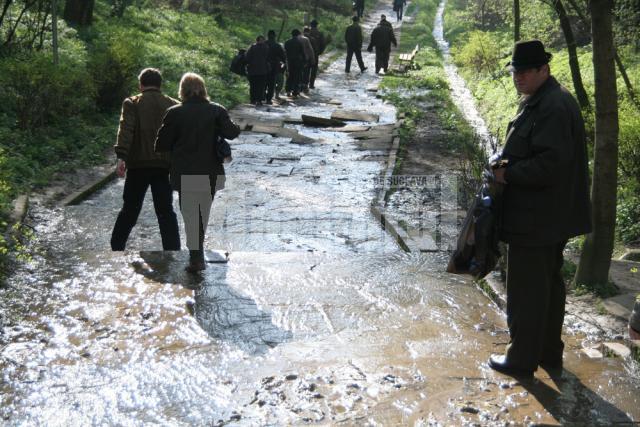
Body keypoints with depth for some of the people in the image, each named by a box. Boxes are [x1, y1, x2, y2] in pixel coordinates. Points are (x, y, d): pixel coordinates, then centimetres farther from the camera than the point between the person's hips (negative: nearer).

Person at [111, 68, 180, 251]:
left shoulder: (132, 103, 0)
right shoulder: (173, 105, 7)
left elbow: (126, 130, -14)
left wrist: (121, 157, -22)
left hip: (138, 164, -1)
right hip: (163, 165, 1)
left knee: (129, 210, 11)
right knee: (166, 211, 4)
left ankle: (116, 247, 18)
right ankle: (173, 250, 1)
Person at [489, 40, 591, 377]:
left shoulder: (552, 107, -21)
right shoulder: (540, 101, 12)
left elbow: (550, 163, -27)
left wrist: (507, 174, -17)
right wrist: (508, 168, 9)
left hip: (535, 218, -11)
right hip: (552, 215, 11)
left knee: (526, 290, 1)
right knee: (549, 283, 19)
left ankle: (522, 359, 14)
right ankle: (550, 354, 32)